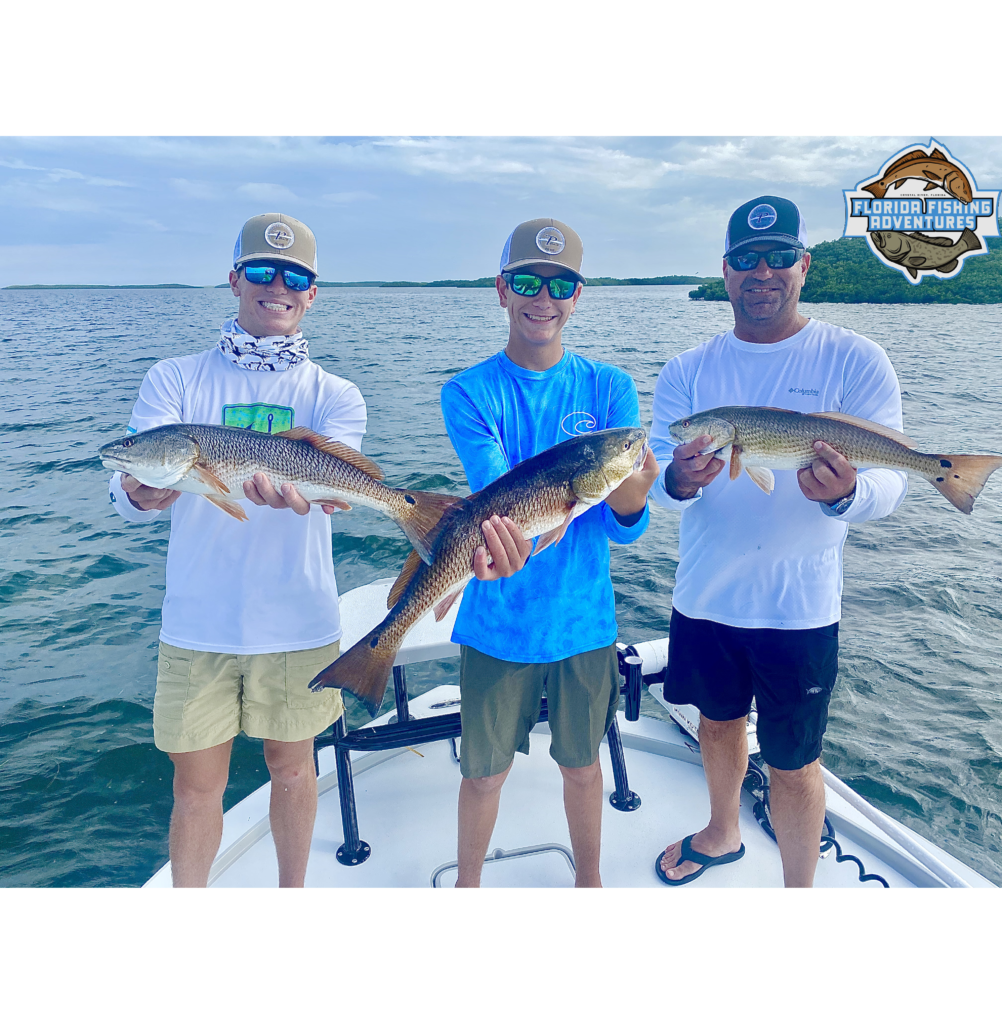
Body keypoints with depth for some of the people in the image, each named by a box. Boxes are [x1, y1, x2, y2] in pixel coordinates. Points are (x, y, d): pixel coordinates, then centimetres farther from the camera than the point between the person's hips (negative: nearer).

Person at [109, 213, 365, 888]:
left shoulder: (335, 396, 2)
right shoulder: (175, 381, 1)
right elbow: (131, 499, -11)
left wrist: (298, 484, -42)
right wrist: (146, 489, -35)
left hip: (299, 623, 1)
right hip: (196, 625, 0)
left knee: (293, 767, 18)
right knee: (197, 789, 10)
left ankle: (293, 885, 41)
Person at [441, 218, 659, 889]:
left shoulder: (610, 389, -3)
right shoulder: (470, 393, -7)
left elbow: (625, 528, -11)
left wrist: (629, 491, -34)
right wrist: (498, 536, -47)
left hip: (584, 619, 2)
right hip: (498, 623, -1)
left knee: (583, 763, 19)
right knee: (485, 773, 13)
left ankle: (589, 878, 46)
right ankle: (468, 882, 42)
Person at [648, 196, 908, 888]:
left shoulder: (855, 362, -7)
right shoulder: (688, 372, 1)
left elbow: (890, 481, -14)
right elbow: (657, 468, -8)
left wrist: (845, 494, -38)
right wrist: (678, 481, -32)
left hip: (798, 608, -3)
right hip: (703, 596, 4)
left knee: (793, 764, 8)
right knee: (718, 722, 23)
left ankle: (800, 884, 33)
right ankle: (723, 834, 50)